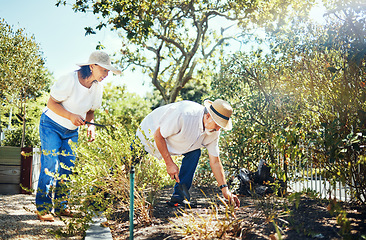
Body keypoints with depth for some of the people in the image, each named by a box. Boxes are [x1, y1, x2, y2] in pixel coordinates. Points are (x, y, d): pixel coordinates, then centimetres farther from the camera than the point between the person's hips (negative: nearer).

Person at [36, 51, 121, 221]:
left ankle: (61, 207, 15)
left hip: (72, 131, 6)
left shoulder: (97, 86, -5)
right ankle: (43, 208, 2)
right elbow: (51, 103, -18)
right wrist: (71, 116, -31)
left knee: (68, 167, 3)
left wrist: (91, 126, -12)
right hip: (51, 126, -6)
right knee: (50, 166, -10)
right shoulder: (69, 80, -24)